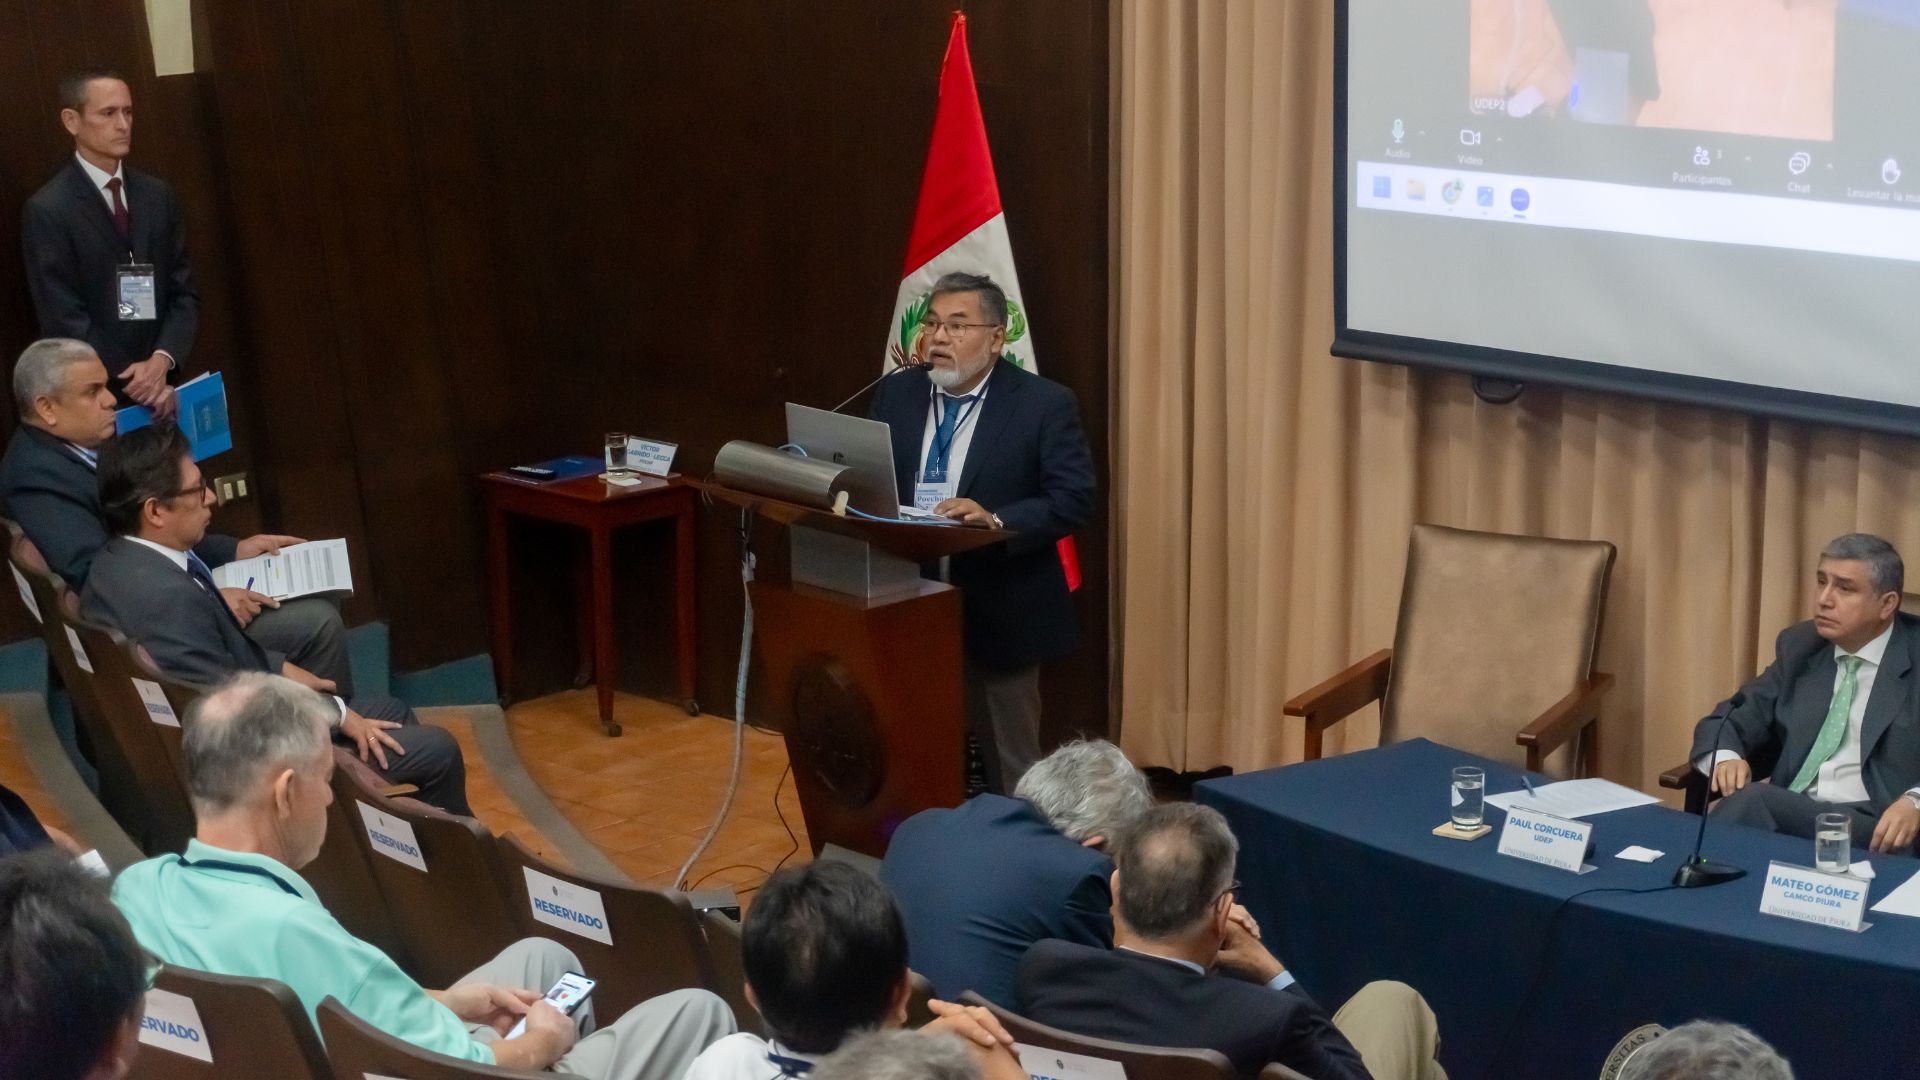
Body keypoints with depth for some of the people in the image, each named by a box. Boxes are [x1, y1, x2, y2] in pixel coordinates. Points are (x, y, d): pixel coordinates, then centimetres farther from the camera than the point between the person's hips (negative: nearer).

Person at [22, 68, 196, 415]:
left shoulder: (157, 194, 6)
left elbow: (184, 292, 5)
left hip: (163, 390, 4)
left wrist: (162, 360, -13)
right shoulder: (46, 211, -9)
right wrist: (134, 382, -17)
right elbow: (64, 320, -12)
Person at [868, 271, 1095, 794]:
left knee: (1008, 770, 7)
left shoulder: (1044, 404, -8)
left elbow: (1073, 499, -14)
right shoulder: (896, 394, 7)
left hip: (998, 615, -4)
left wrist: (994, 520, -28)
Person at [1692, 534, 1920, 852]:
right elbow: (1727, 722, 16)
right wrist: (1725, 757, -8)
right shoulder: (1800, 646, 15)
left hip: (1879, 833, -4)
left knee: (1754, 801, -30)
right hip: (1788, 814, 4)